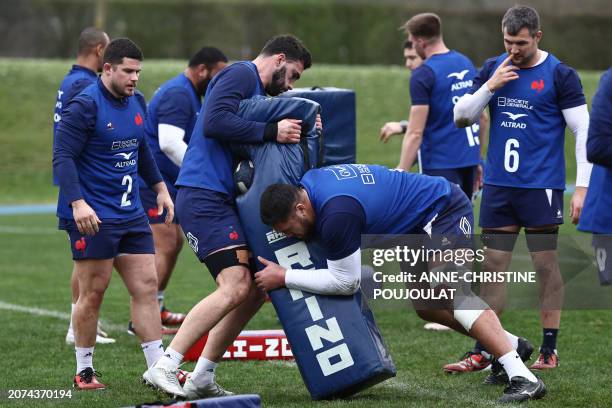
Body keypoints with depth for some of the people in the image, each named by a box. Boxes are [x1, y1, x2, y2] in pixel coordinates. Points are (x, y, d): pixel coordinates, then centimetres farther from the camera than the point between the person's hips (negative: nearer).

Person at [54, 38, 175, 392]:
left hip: (131, 214, 7)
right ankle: (84, 372, 10)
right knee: (93, 293, -2)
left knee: (147, 287, 4)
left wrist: (160, 187, 24)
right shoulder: (85, 105, -13)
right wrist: (77, 203, -26)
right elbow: (63, 157, -16)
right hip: (93, 216, -7)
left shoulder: (137, 102, 11)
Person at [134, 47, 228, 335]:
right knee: (164, 247, -13)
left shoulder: (189, 94, 18)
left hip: (165, 181, 11)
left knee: (174, 243, 17)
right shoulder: (178, 95, -17)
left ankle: (156, 309, 26)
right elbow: (170, 143, -26)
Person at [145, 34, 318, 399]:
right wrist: (271, 131, -21)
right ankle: (164, 367, -17)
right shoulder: (241, 74, -6)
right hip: (204, 196, -11)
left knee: (256, 290, 8)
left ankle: (202, 378, 11)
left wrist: (294, 131, 6)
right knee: (235, 287, -20)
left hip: (223, 200, 11)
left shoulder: (259, 92, 25)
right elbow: (214, 122, -22)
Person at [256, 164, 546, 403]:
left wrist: (284, 278, -17)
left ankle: (522, 377, -30)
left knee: (447, 293, -25)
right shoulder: (308, 183, -5)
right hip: (420, 226, 10)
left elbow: (345, 283, -21)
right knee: (426, 305, 10)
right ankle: (511, 345, 22)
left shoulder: (337, 214, -33)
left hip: (444, 210, -10)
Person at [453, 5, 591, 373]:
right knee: (493, 265, 5)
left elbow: (585, 132, -6)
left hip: (541, 186, -4)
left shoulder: (559, 75, -6)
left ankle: (550, 350, 9)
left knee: (546, 265, 1)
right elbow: (461, 117, 7)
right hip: (498, 186, 4)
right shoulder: (493, 69, 8)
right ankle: (483, 349, 10)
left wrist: (583, 187, -12)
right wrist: (490, 86, -8)